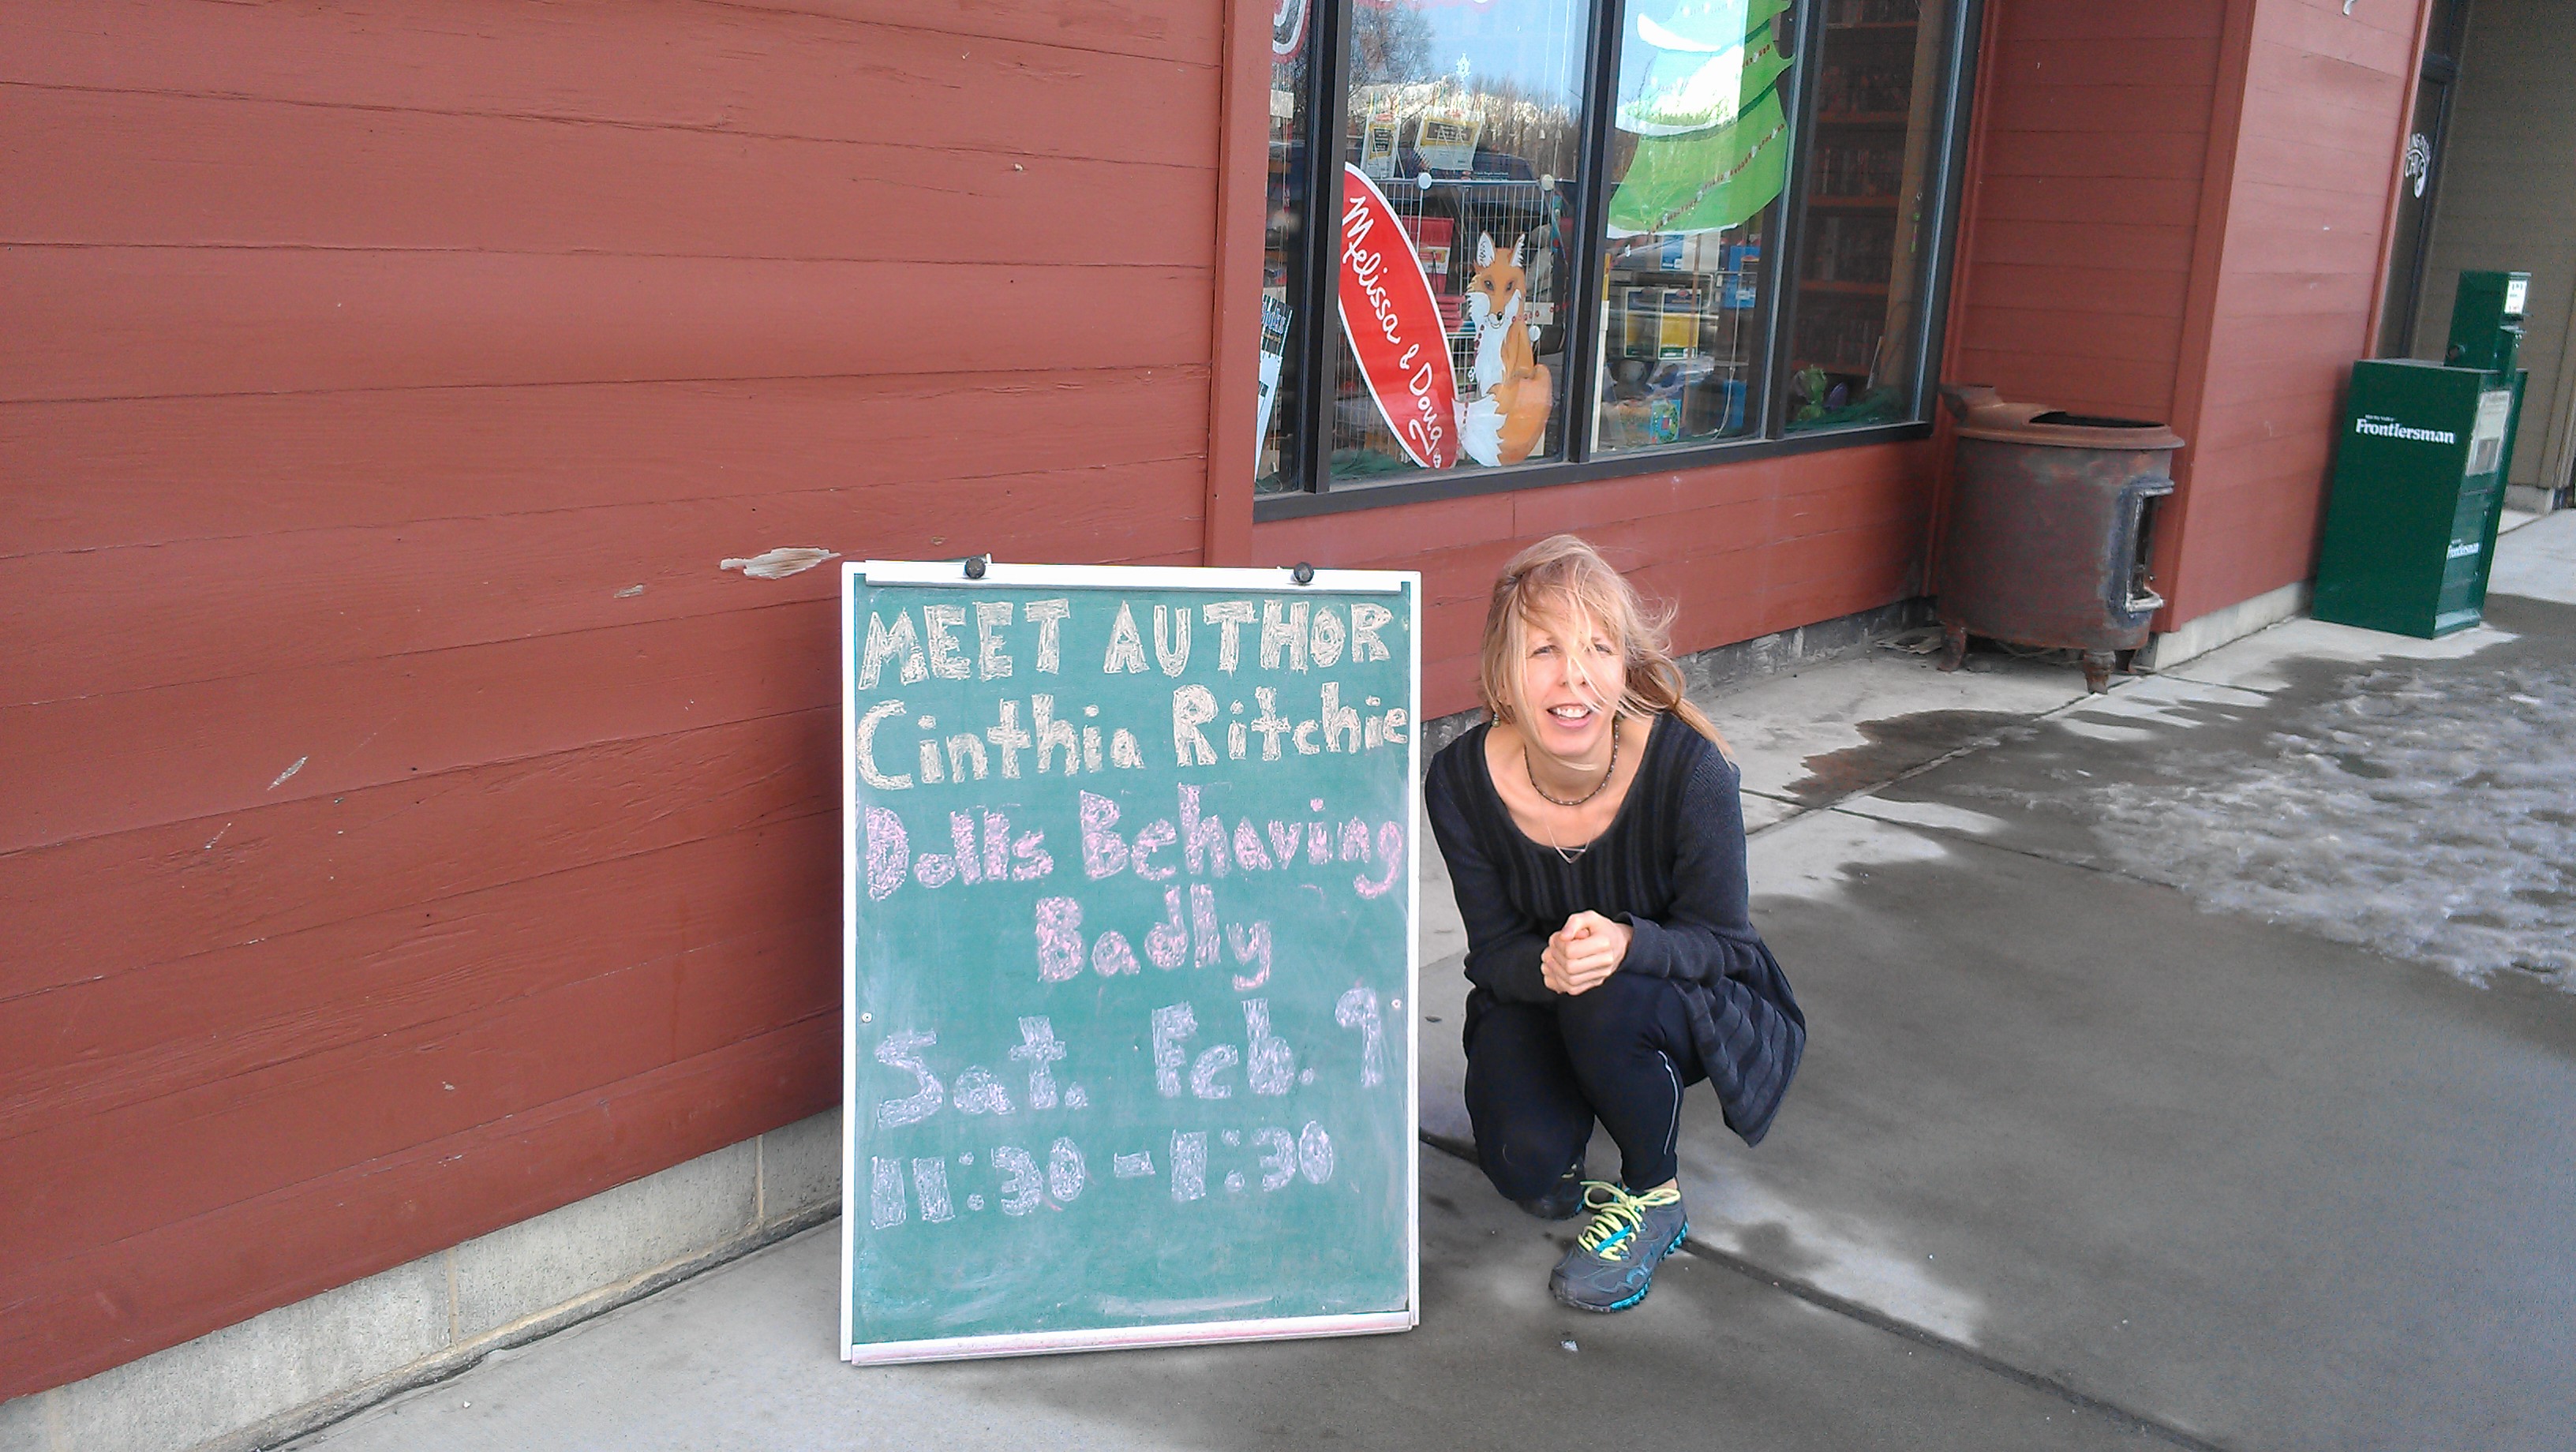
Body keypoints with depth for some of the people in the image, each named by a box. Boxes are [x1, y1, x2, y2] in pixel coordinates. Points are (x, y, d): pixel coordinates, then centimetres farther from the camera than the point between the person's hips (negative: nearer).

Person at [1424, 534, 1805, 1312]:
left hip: (1692, 1006, -2)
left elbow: (1721, 941, -19)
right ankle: (1560, 1134, 19)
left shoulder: (1688, 768, -29)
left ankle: (1655, 1197, -6)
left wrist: (1626, 946, -41)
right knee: (1526, 1165, -21)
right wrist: (1546, 965, -37)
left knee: (1608, 1002, -35)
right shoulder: (1463, 780, -22)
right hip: (1537, 997, 2)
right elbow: (1493, 950, -12)